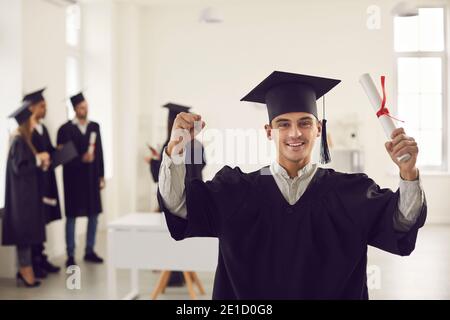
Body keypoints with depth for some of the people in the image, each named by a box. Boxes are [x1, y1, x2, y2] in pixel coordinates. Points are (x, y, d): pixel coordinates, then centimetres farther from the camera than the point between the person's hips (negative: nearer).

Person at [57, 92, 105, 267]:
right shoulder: (65, 129, -5)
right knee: (72, 216, 2)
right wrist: (81, 159, -20)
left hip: (92, 176, 4)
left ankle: (90, 251, 20)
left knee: (94, 215, 7)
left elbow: (99, 152, 8)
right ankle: (70, 255, 10)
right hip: (73, 177, -4)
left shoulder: (95, 126, 8)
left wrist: (101, 175, 6)